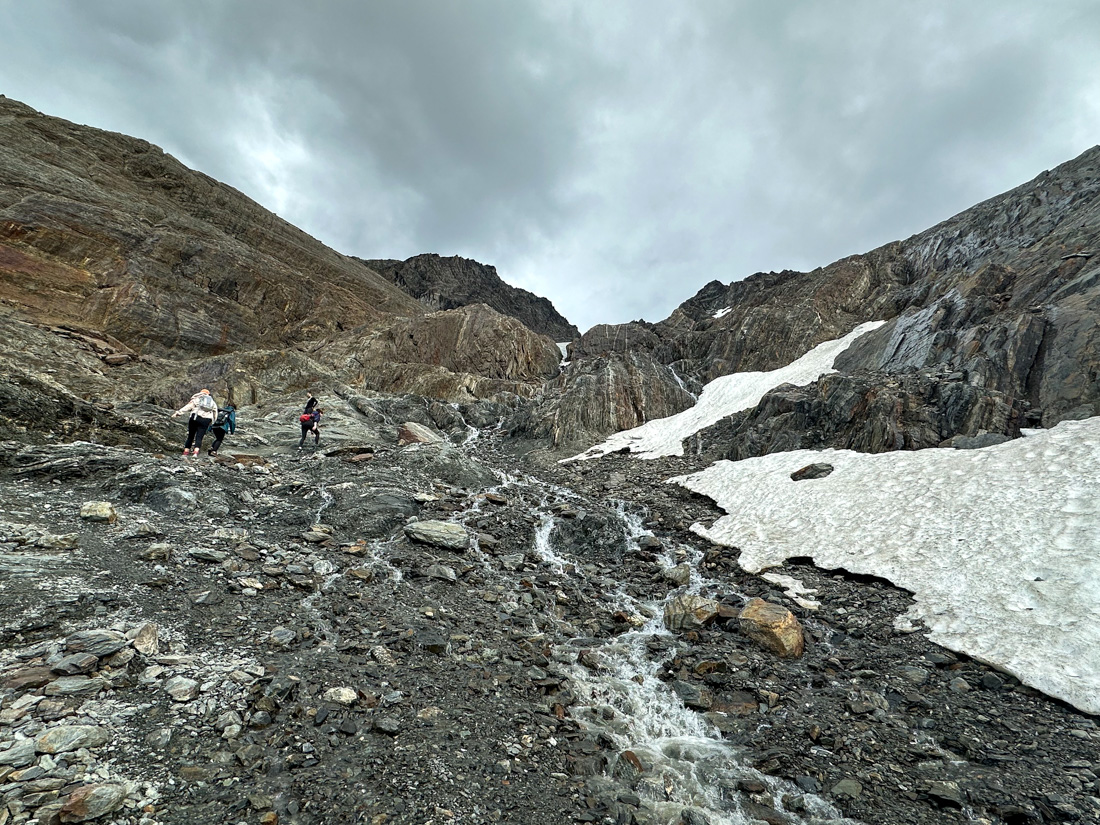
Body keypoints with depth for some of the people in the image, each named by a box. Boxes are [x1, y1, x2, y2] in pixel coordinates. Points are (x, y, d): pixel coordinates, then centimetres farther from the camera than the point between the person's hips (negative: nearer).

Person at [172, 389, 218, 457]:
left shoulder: (197, 399, 16)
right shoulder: (213, 402, 23)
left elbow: (187, 407, 3)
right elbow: (215, 415, 20)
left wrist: (177, 413, 1)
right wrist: (211, 423, 26)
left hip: (195, 417, -1)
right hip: (206, 420, 1)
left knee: (190, 436, 9)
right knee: (199, 437, 1)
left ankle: (185, 452, 7)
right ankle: (195, 453, -17)